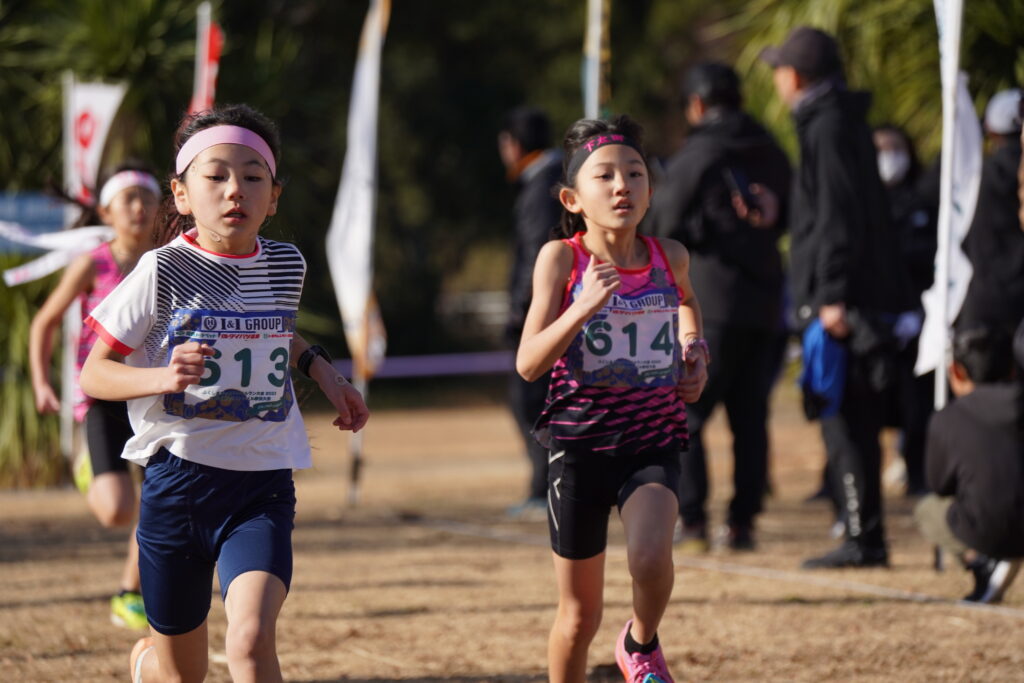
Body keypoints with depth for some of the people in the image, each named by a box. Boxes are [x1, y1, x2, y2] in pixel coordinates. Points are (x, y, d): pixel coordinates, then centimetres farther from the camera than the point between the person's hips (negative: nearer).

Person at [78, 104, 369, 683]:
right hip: (178, 478, -1)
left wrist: (320, 367, 10)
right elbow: (93, 374, -7)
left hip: (263, 485, 1)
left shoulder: (287, 265, 3)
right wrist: (162, 378, -25)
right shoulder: (165, 271, -9)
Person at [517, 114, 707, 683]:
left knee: (649, 557, -28)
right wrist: (583, 308, -28)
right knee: (579, 616, 9)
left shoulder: (669, 256, -2)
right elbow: (528, 364, -16)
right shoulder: (561, 259, -10)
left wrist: (693, 346, 7)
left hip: (653, 441, 1)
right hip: (578, 443, -1)